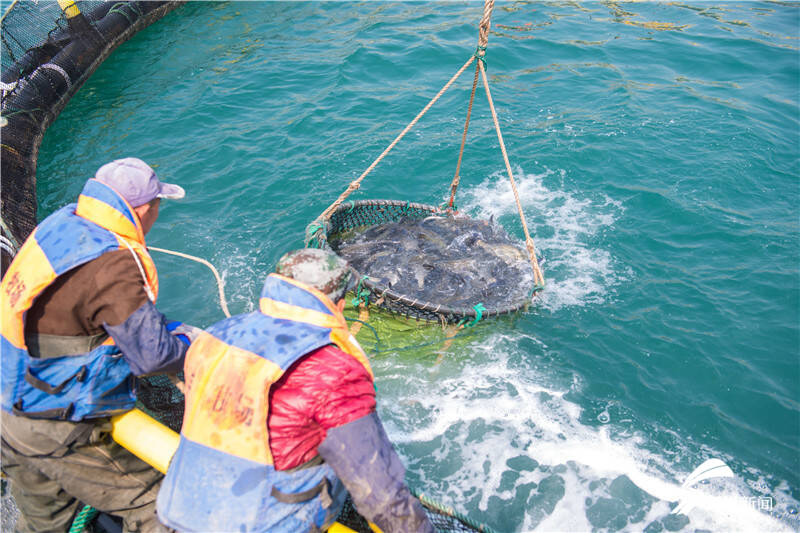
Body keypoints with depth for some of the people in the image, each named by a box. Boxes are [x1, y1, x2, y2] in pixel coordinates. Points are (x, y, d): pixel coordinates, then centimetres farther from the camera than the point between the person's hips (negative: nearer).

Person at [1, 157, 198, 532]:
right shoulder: (113, 267, -27)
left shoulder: (60, 223, -1)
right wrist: (193, 346, -2)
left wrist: (166, 328, 10)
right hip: (61, 436, -9)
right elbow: (152, 356, -24)